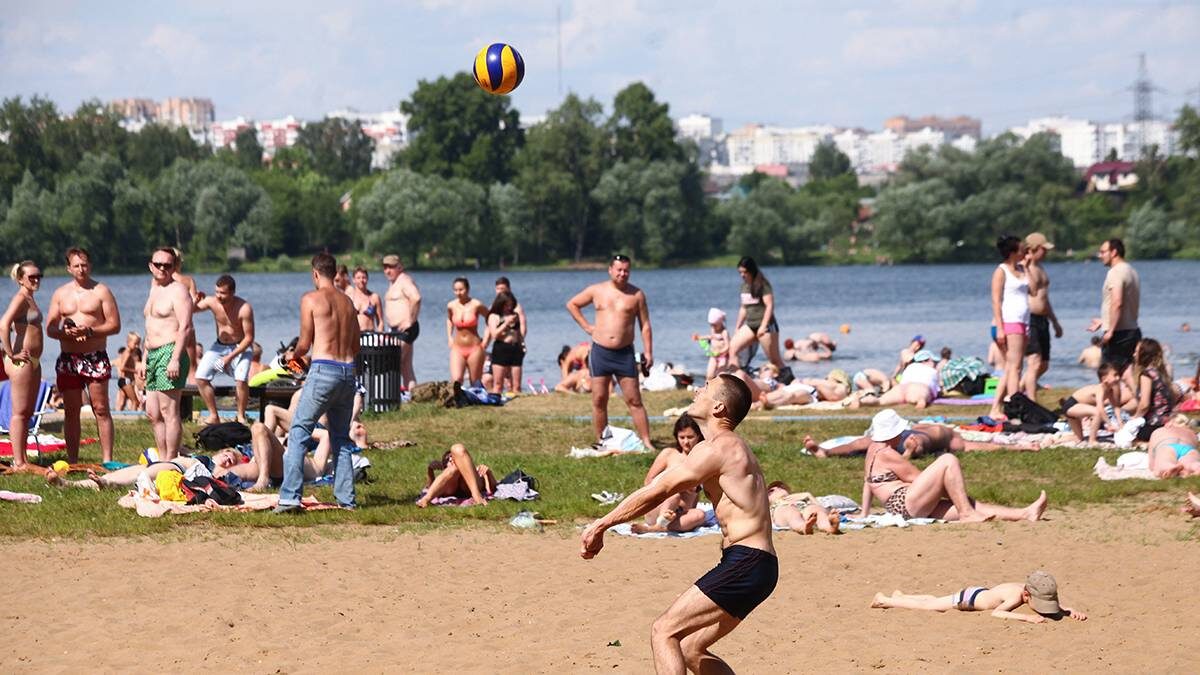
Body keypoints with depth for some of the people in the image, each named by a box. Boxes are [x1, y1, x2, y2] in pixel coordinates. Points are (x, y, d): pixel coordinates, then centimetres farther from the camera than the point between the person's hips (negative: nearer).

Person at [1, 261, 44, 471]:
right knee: (20, 412, -8)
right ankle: (18, 462, -7)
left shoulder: (30, 299, 16)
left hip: (33, 362, 10)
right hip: (21, 362, -10)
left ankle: (23, 459, 16)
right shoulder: (20, 299, -13)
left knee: (28, 413, 12)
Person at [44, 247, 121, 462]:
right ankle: (72, 460, 9)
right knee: (71, 412, 5)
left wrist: (90, 331, -17)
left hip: (96, 358, -3)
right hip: (68, 358, 3)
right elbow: (50, 328, 9)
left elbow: (114, 325, -3)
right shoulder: (60, 294, 11)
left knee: (101, 410, -5)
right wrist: (65, 333, -12)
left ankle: (107, 460, -4)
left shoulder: (101, 291, 1)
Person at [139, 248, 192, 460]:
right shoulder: (155, 290, 21)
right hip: (153, 355, 10)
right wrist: (144, 360, 23)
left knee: (169, 412, -10)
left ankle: (170, 461, -9)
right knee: (153, 414, 10)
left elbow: (185, 327, -17)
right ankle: (162, 459, 16)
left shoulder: (177, 291, -8)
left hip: (170, 353, -10)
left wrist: (175, 359, -24)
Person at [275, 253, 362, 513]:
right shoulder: (348, 302, 15)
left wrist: (295, 357, 20)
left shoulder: (311, 299, -2)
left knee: (298, 433, -3)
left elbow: (305, 343, -3)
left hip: (323, 372, -6)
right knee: (341, 438, 15)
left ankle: (290, 497, -13)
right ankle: (346, 498, 12)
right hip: (348, 372, 6)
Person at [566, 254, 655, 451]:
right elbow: (572, 304, 18)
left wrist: (648, 352, -5)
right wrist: (586, 326, 7)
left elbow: (645, 326, 3)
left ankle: (646, 442, -5)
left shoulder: (636, 294, 2)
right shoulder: (596, 291, 5)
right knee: (599, 401, 3)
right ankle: (601, 443, 10)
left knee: (634, 400, -4)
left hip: (625, 353, -1)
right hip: (600, 352, 2)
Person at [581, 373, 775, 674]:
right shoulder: (732, 447, 22)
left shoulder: (715, 449, -10)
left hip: (744, 564, -10)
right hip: (757, 567, 10)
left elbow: (654, 493, -9)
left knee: (664, 632, -11)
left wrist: (600, 526, -2)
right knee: (690, 649, 15)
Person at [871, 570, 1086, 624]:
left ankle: (900, 596, 53)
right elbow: (996, 613, -53)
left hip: (980, 593, 7)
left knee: (935, 601, 30)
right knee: (928, 606, 11)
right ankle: (885, 600, 30)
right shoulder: (1017, 596, -42)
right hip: (967, 599, -7)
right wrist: (1027, 617, -61)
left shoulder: (1036, 594, -20)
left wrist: (1071, 612, -30)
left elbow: (1055, 608, -8)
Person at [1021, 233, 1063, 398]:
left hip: (1042, 321, 9)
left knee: (1043, 366, 11)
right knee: (1034, 364, -15)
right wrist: (1027, 267, -24)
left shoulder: (1040, 268, 20)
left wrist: (1054, 322, 30)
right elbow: (1033, 290, -23)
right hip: (1029, 320, -9)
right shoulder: (1022, 268, -10)